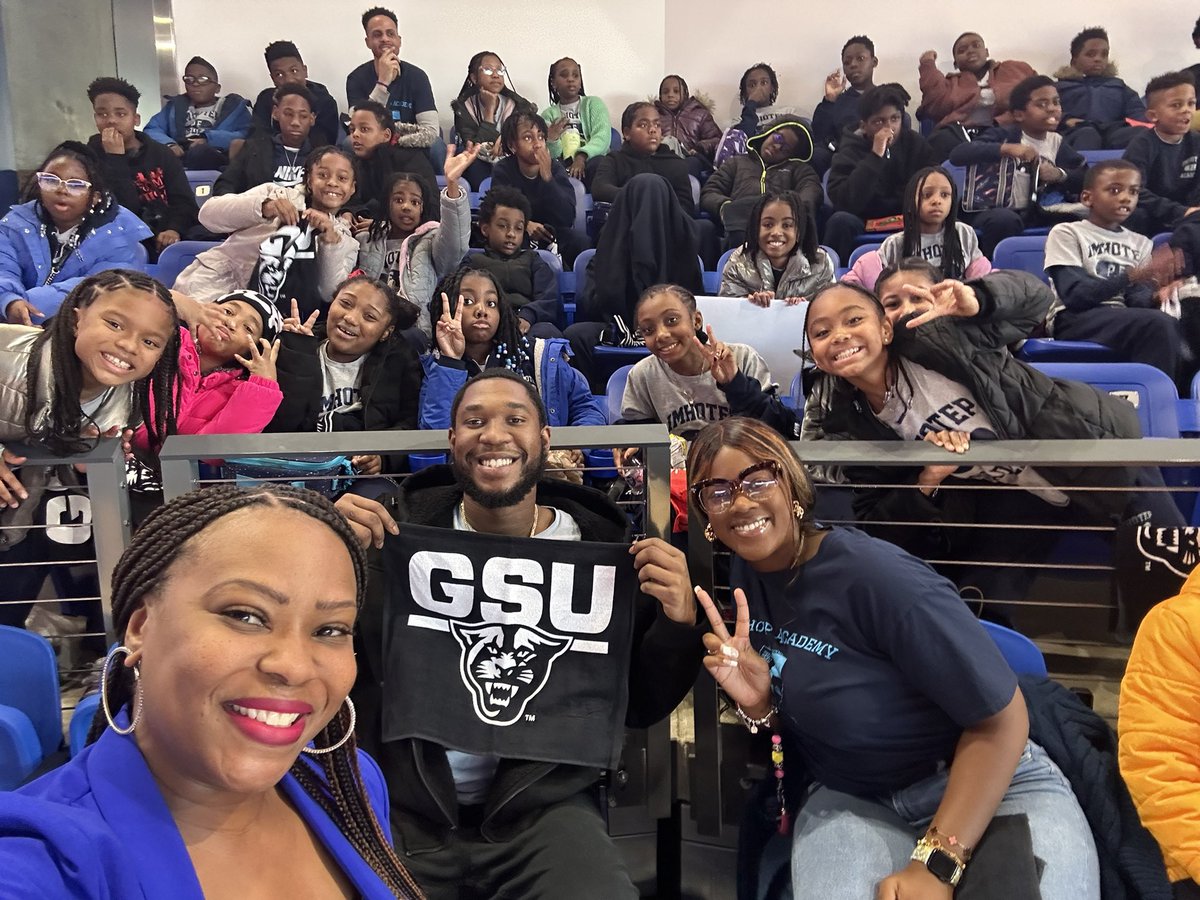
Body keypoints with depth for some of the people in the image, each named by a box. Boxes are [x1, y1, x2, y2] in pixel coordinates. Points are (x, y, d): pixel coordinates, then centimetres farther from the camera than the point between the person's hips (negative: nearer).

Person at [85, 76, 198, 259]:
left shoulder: (160, 153, 16)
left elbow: (184, 201, 3)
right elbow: (122, 208, -7)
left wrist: (175, 229, -17)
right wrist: (115, 158, -10)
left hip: (166, 239, 3)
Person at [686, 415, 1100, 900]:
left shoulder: (876, 574, -25)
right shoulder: (745, 573, -3)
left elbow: (1002, 717, -18)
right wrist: (755, 703, -16)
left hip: (996, 786, -2)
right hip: (851, 799, 3)